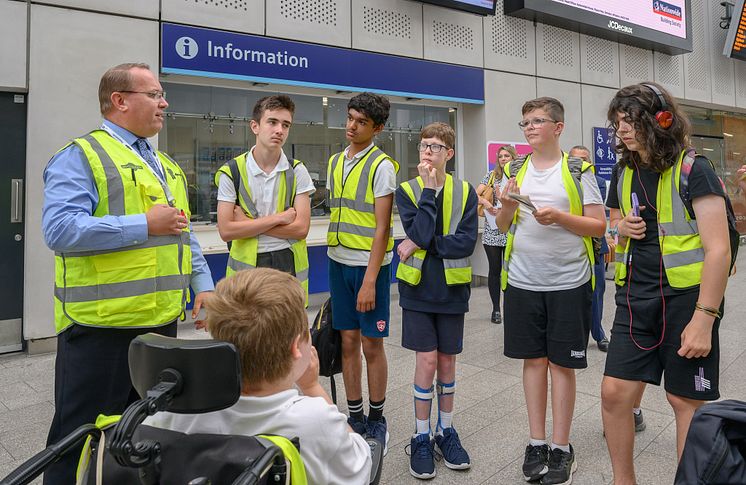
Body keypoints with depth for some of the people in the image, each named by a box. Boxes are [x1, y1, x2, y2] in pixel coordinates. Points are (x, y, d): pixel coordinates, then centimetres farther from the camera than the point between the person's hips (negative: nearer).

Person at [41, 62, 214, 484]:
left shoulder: (166, 165, 17)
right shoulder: (81, 156, -7)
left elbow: (185, 235, 22)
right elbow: (60, 229, -22)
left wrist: (204, 285, 13)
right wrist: (145, 225, -20)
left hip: (163, 321, 8)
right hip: (101, 326, -7)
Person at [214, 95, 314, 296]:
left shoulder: (297, 171, 0)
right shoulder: (231, 172, -3)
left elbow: (301, 228, -8)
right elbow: (226, 230, -10)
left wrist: (247, 222, -11)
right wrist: (279, 218, -12)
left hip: (289, 265, 1)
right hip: (246, 266, -1)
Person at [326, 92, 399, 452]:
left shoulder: (382, 166, -9)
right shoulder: (335, 162, 11)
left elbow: (382, 228, -13)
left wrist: (370, 280, -17)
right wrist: (333, 256, 12)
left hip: (369, 264, -5)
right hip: (339, 261, 6)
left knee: (371, 344, 2)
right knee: (348, 341, 10)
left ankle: (376, 420, 19)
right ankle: (355, 418, 23)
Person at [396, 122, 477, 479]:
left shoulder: (465, 192, 0)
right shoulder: (407, 190, -1)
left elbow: (467, 242, -12)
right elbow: (418, 234, -18)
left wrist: (422, 245, -17)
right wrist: (429, 189, -17)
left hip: (452, 288, 1)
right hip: (418, 288, -1)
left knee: (447, 361, 11)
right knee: (427, 360, -1)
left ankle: (446, 430, 29)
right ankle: (421, 437, 16)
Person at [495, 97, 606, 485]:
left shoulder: (578, 170, -1)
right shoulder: (515, 170, 8)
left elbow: (599, 226, -4)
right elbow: (503, 226, 10)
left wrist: (559, 217, -20)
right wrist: (508, 206, -11)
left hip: (568, 282, -2)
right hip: (523, 281, 3)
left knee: (562, 363, 5)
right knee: (533, 359, 10)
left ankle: (560, 448, 19)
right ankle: (537, 443, 22)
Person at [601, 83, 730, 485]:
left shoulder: (692, 170, -9)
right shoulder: (623, 173, 9)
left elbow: (718, 249, -13)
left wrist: (704, 318, -18)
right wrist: (622, 229, -2)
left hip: (685, 298, -5)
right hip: (636, 299, 5)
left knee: (686, 401, 6)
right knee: (614, 393, 2)